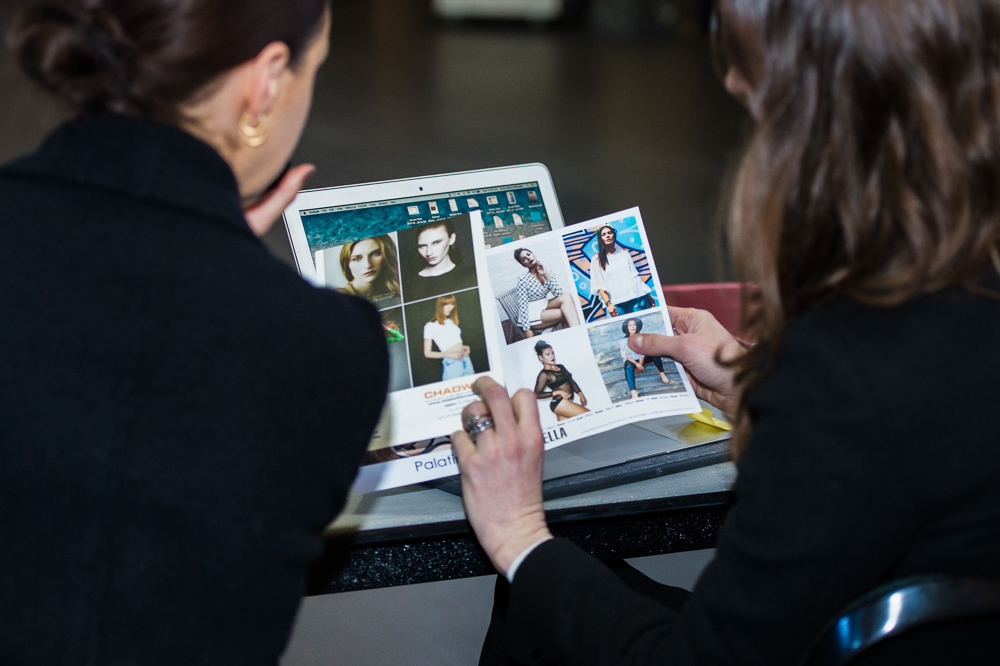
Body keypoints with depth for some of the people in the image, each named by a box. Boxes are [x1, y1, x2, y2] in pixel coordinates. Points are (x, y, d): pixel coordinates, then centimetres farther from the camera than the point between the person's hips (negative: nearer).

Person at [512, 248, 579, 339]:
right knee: (567, 314, -24)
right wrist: (527, 330, -21)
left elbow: (558, 293, -6)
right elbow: (522, 306, -16)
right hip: (531, 317, -6)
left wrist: (546, 275, -14)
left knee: (566, 298, -21)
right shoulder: (523, 279, -13)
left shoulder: (545, 272, 4)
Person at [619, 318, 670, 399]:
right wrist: (636, 364, -22)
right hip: (631, 360, -3)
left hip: (642, 359, 3)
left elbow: (643, 353, -4)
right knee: (629, 367, -39)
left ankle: (662, 374, -9)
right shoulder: (623, 341, -10)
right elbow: (625, 356, -12)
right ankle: (633, 392, -54)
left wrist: (640, 364, -16)